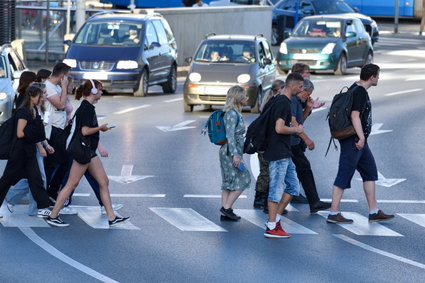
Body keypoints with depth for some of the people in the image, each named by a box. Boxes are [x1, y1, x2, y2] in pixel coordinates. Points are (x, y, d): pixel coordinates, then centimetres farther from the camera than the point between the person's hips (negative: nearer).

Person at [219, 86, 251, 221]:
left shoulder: (235, 113, 15)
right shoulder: (232, 114, -14)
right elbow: (230, 135, -20)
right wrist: (235, 154, -23)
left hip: (228, 152, 10)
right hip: (231, 151, -10)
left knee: (229, 183, 9)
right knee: (243, 179, -7)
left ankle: (225, 213, 10)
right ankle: (226, 207, -7)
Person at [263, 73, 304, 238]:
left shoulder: (282, 101, 17)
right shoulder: (283, 102, -15)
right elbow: (279, 128, -23)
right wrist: (297, 130, -8)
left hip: (284, 155, 10)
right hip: (278, 154, -10)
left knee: (293, 187, 12)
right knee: (276, 189, -6)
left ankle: (275, 220, 14)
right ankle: (271, 227, -2)